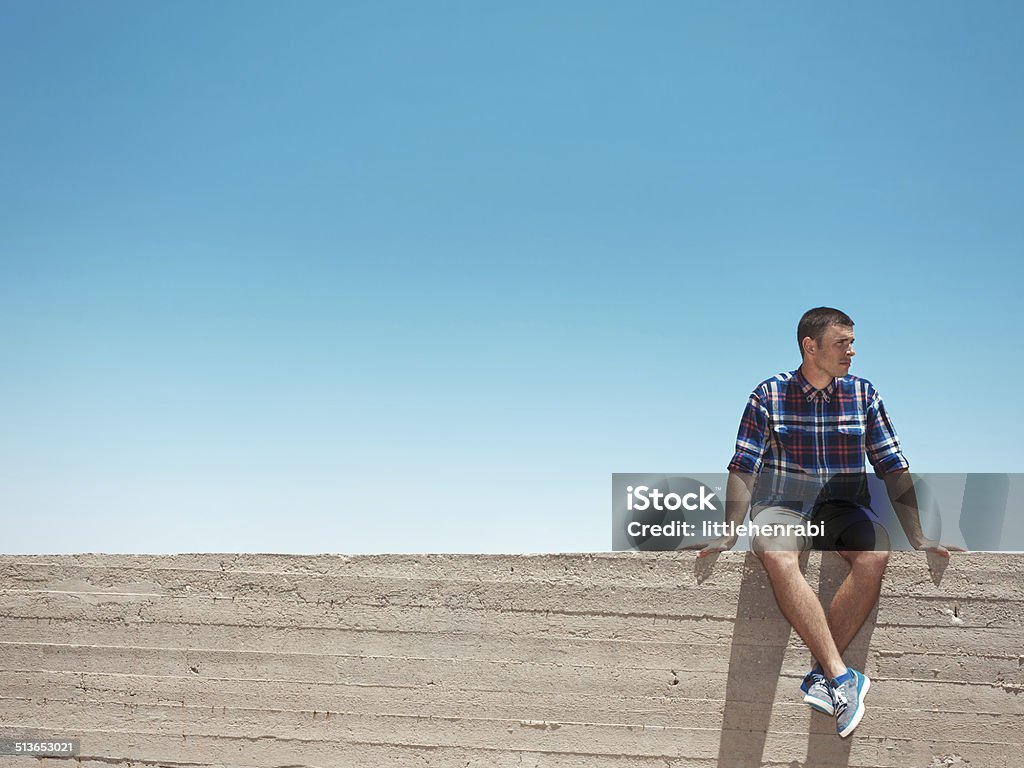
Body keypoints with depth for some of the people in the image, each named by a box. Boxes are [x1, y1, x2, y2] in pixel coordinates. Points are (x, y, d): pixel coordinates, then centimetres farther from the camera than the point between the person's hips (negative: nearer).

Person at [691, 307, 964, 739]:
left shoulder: (863, 395, 7)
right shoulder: (769, 396, 1)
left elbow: (894, 469, 8)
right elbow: (743, 470, -1)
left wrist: (917, 537, 2)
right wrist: (728, 535, -10)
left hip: (844, 509, 2)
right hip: (781, 508, -2)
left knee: (875, 555, -32)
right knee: (778, 560, -36)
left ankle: (821, 677, -26)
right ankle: (842, 676, -33)